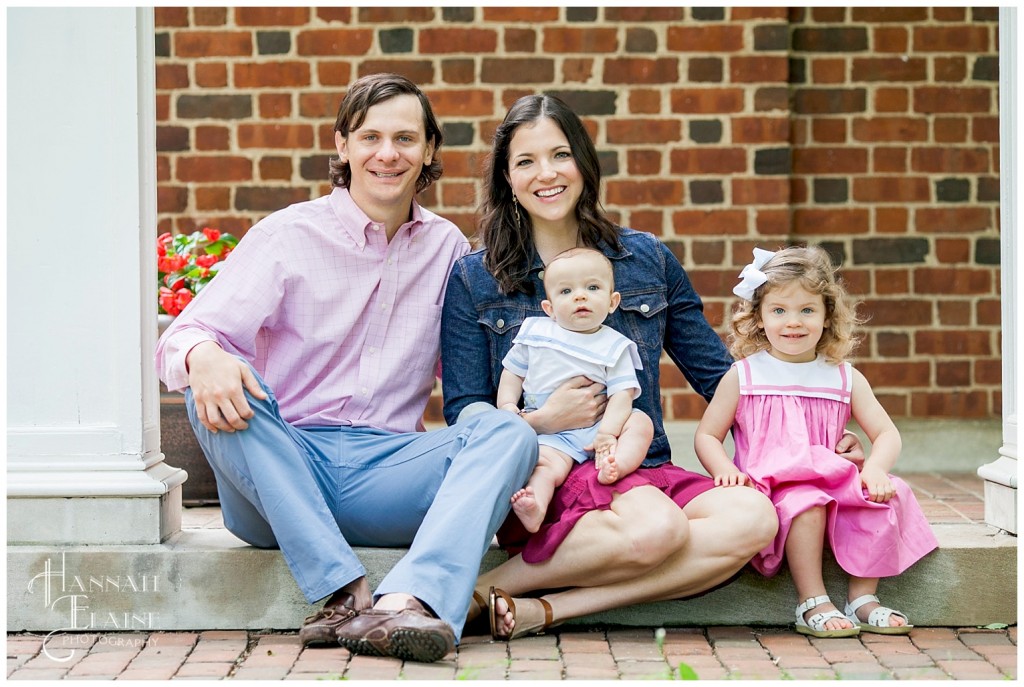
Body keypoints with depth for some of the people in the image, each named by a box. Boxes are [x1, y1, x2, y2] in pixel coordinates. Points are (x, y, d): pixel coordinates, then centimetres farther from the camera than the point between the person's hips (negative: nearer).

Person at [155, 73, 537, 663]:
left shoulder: (446, 247, 12)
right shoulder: (288, 235, 1)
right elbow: (188, 333, -8)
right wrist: (202, 356, -33)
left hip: (386, 472, 2)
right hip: (285, 465, -2)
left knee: (509, 432, -23)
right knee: (218, 391, -31)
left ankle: (403, 604, -48)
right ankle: (346, 591, -39)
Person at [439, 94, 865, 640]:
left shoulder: (647, 259, 13)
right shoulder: (474, 280, 6)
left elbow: (715, 372, 18)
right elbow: (464, 412, 4)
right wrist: (541, 421, -13)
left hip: (644, 470, 4)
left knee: (752, 519, -28)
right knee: (655, 527, -36)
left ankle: (545, 610, -28)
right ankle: (479, 590, -18)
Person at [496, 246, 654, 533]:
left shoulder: (614, 346, 5)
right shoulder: (534, 332, 10)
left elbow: (622, 393, -4)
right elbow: (512, 373, 18)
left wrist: (608, 432, -20)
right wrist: (507, 407, 0)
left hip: (596, 428, 1)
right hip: (549, 432, -1)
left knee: (641, 422, -21)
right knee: (547, 463, -29)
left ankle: (614, 467, -46)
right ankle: (535, 509, -54)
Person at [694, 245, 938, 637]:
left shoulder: (844, 378, 11)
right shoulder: (744, 376, 5)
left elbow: (886, 434, 7)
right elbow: (707, 435, 6)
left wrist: (875, 469, -15)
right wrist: (725, 470, -16)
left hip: (832, 485, 3)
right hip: (771, 490, -3)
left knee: (883, 500, -24)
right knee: (805, 504, -35)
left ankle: (863, 597, -10)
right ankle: (812, 604, -23)